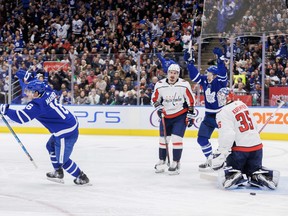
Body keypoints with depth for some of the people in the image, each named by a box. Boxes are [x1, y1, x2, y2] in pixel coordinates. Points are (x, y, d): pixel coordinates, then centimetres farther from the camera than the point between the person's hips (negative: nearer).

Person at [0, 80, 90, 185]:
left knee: (62, 160, 4)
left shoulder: (37, 105, -21)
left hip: (66, 133, -10)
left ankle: (82, 177, 18)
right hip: (71, 122, 10)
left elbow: (21, 117, -25)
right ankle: (58, 173, 35)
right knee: (51, 146, 26)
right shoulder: (48, 93, 3)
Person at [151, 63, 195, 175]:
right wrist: (158, 107, -9)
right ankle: (162, 161, 23)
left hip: (180, 115, -3)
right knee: (163, 139, 8)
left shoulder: (184, 85, -13)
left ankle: (176, 163, -5)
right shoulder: (160, 85, -7)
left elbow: (191, 101, -6)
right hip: (166, 116, 3)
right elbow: (154, 99, 8)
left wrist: (190, 115, -5)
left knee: (176, 138, -13)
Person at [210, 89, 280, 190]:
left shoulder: (223, 113, -12)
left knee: (225, 174, 9)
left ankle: (233, 177, -23)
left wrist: (220, 154, -22)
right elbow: (254, 126, 20)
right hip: (256, 146, 6)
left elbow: (227, 135, -24)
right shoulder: (241, 104, 12)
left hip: (239, 149, -6)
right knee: (254, 171, 24)